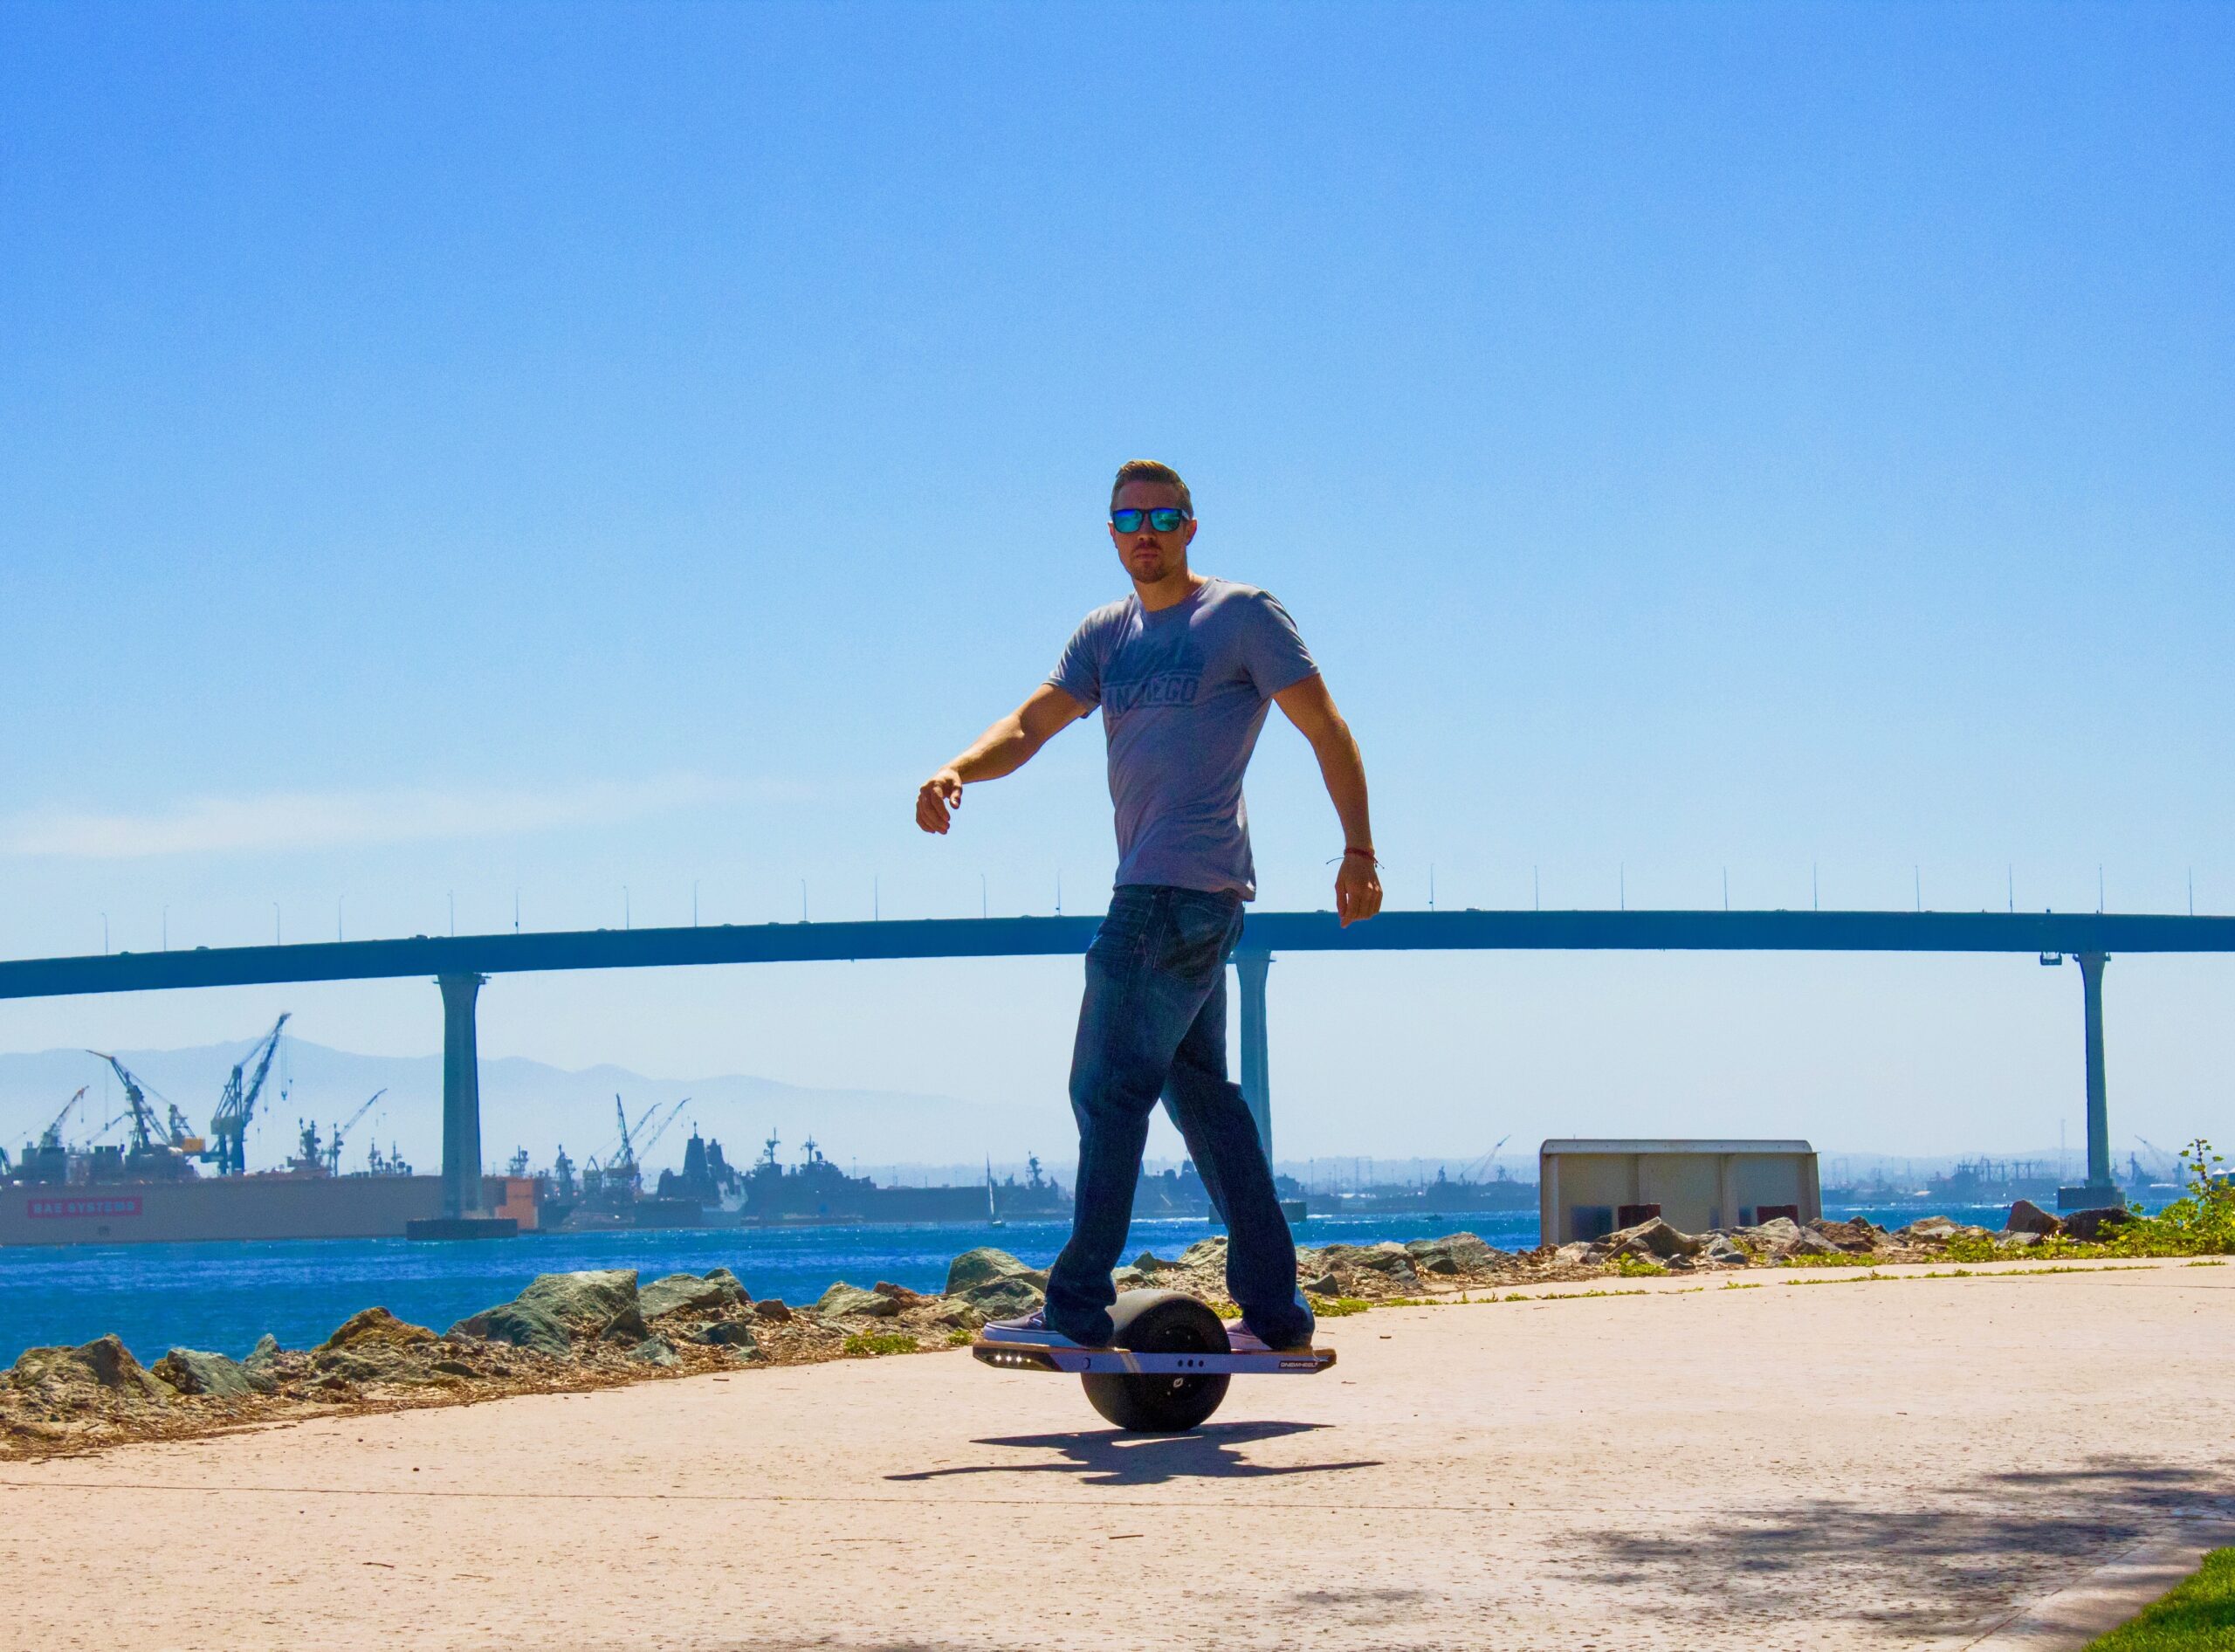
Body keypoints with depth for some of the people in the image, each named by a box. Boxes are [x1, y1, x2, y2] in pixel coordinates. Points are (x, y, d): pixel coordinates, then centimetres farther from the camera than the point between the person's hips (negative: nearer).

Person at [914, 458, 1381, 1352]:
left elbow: (1327, 730, 0)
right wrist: (956, 771, -13)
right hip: (1155, 889, 8)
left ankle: (1077, 1307, -11)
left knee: (1109, 1086, -11)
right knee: (1200, 1091, 10)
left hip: (1182, 890, -8)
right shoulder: (1106, 634, 18)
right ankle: (1273, 1306, 15)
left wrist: (1359, 852, -4)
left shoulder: (1243, 615, 0)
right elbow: (1033, 721, 7)